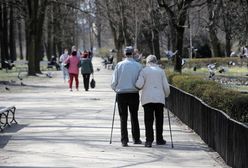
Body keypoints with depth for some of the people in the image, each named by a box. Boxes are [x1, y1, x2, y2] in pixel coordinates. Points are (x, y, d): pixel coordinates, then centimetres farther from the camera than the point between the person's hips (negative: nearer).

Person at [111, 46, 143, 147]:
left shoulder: (119, 65, -2)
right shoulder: (138, 66, -3)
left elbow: (114, 82, -1)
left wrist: (116, 89, 19)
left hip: (121, 94, 0)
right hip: (134, 94, 0)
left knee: (123, 118, 5)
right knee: (134, 117, 14)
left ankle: (124, 140, -1)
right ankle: (136, 139, 17)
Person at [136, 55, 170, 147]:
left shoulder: (144, 71, 4)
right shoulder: (160, 71, 8)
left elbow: (139, 85, -8)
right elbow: (166, 86, 5)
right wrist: (166, 95, 23)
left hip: (147, 98, -1)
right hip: (159, 98, 1)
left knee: (148, 120, -1)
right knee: (159, 119, 11)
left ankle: (149, 140, -9)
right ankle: (159, 139, 15)